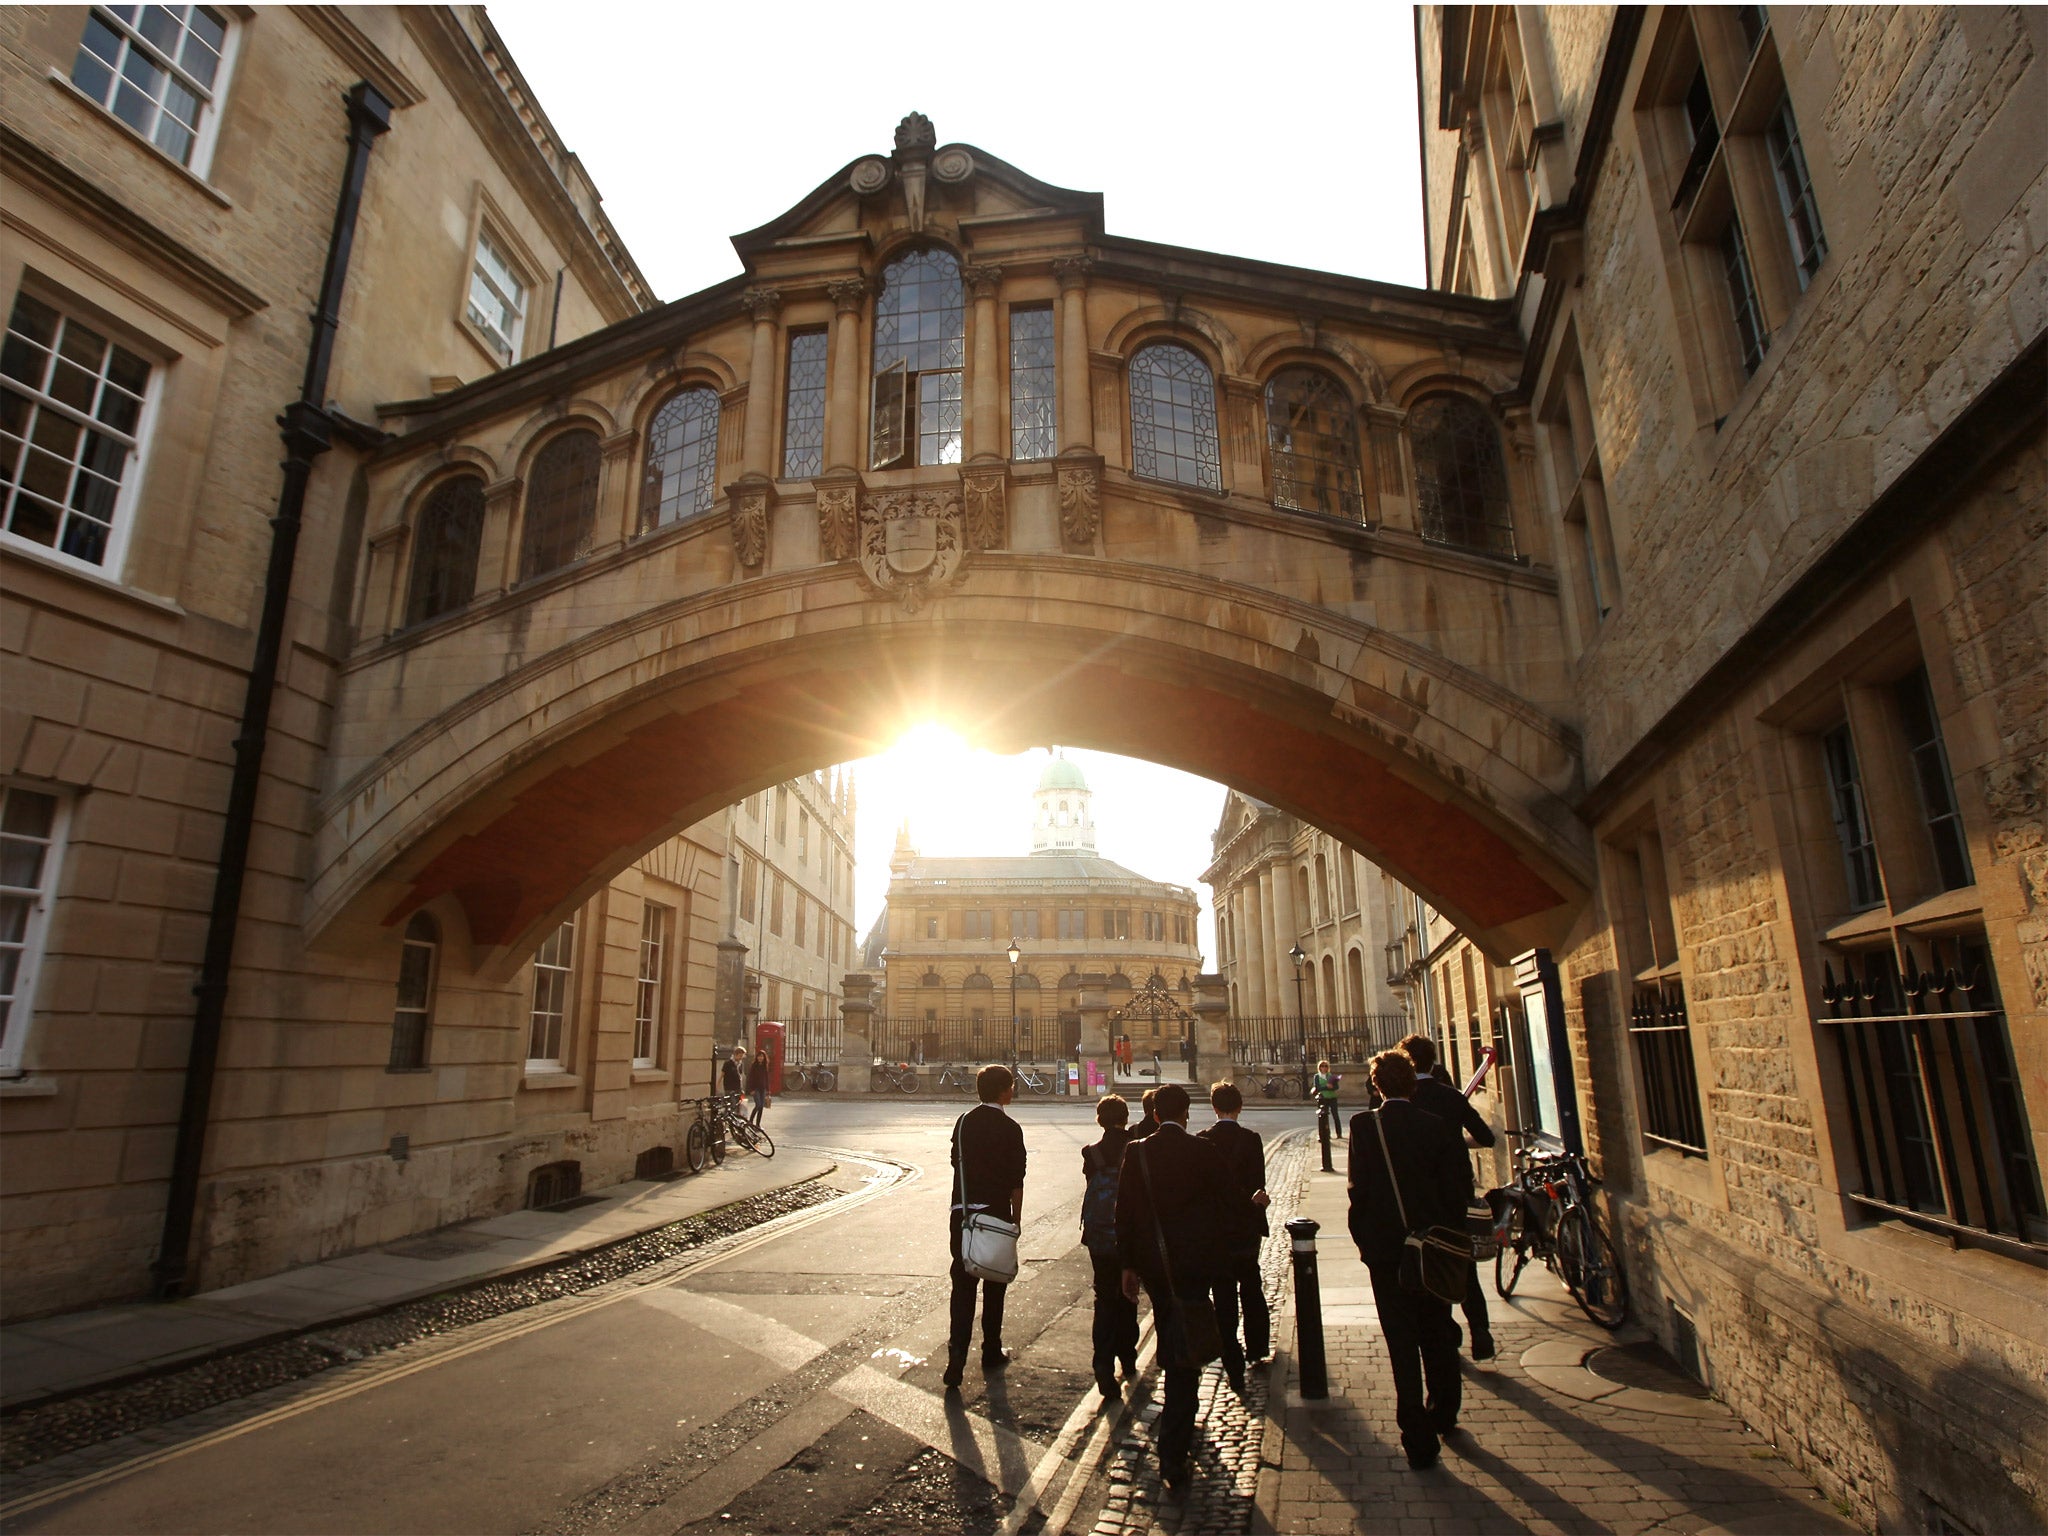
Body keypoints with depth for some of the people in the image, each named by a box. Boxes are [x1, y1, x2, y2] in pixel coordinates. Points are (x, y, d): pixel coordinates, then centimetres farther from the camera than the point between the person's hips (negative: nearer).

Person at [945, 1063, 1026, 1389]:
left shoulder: (963, 1122, 2)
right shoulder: (1010, 1129, -10)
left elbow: (957, 1162, 9)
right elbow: (1016, 1180, -8)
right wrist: (1016, 1218, 1)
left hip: (962, 1212, 3)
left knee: (962, 1285, 5)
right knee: (994, 1285, 13)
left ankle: (957, 1357, -4)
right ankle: (991, 1352, 24)